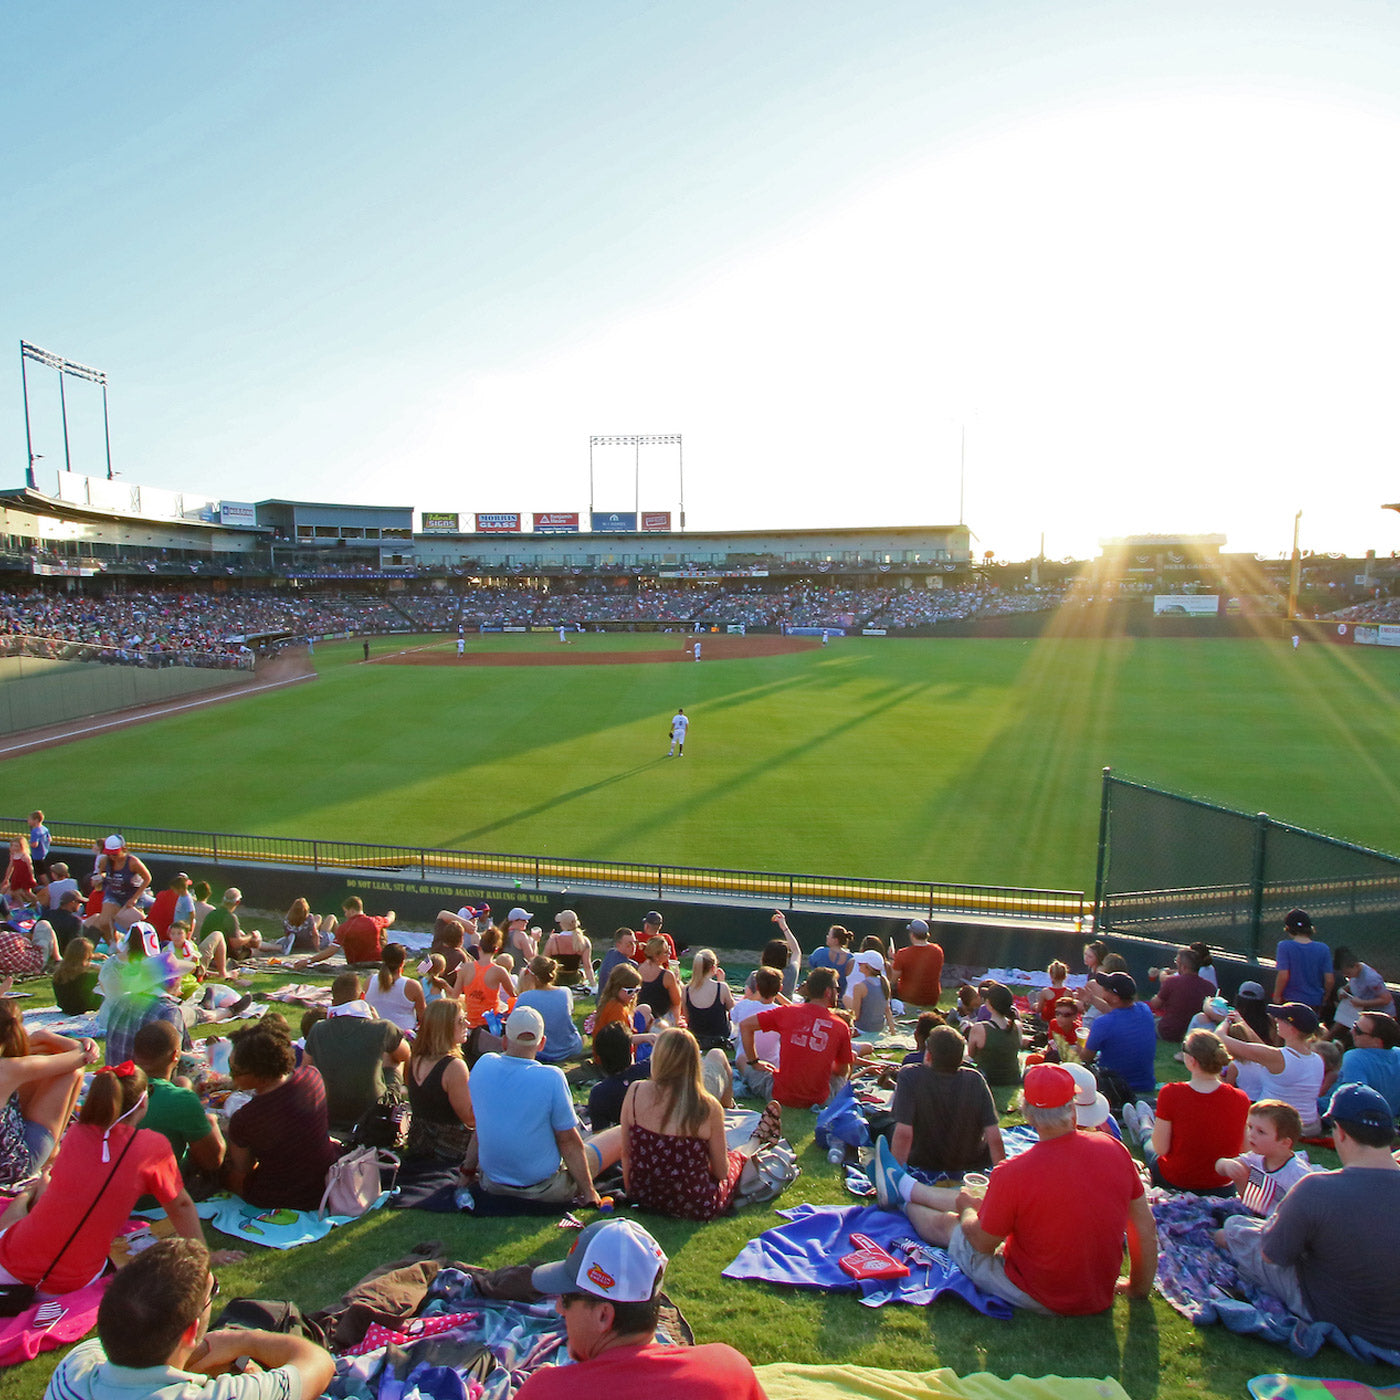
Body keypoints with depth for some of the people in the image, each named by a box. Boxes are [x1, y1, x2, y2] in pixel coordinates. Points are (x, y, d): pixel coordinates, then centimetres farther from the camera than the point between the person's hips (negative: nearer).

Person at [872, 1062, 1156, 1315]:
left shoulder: (1013, 1174, -29)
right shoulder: (1113, 1149, -17)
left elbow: (983, 1243, -13)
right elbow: (1146, 1226, -5)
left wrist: (966, 1209, 9)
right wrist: (1140, 1287, 13)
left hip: (1039, 1299, -5)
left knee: (946, 1223, 19)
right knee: (982, 1199, 23)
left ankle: (904, 1202, 53)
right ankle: (901, 1185, 47)